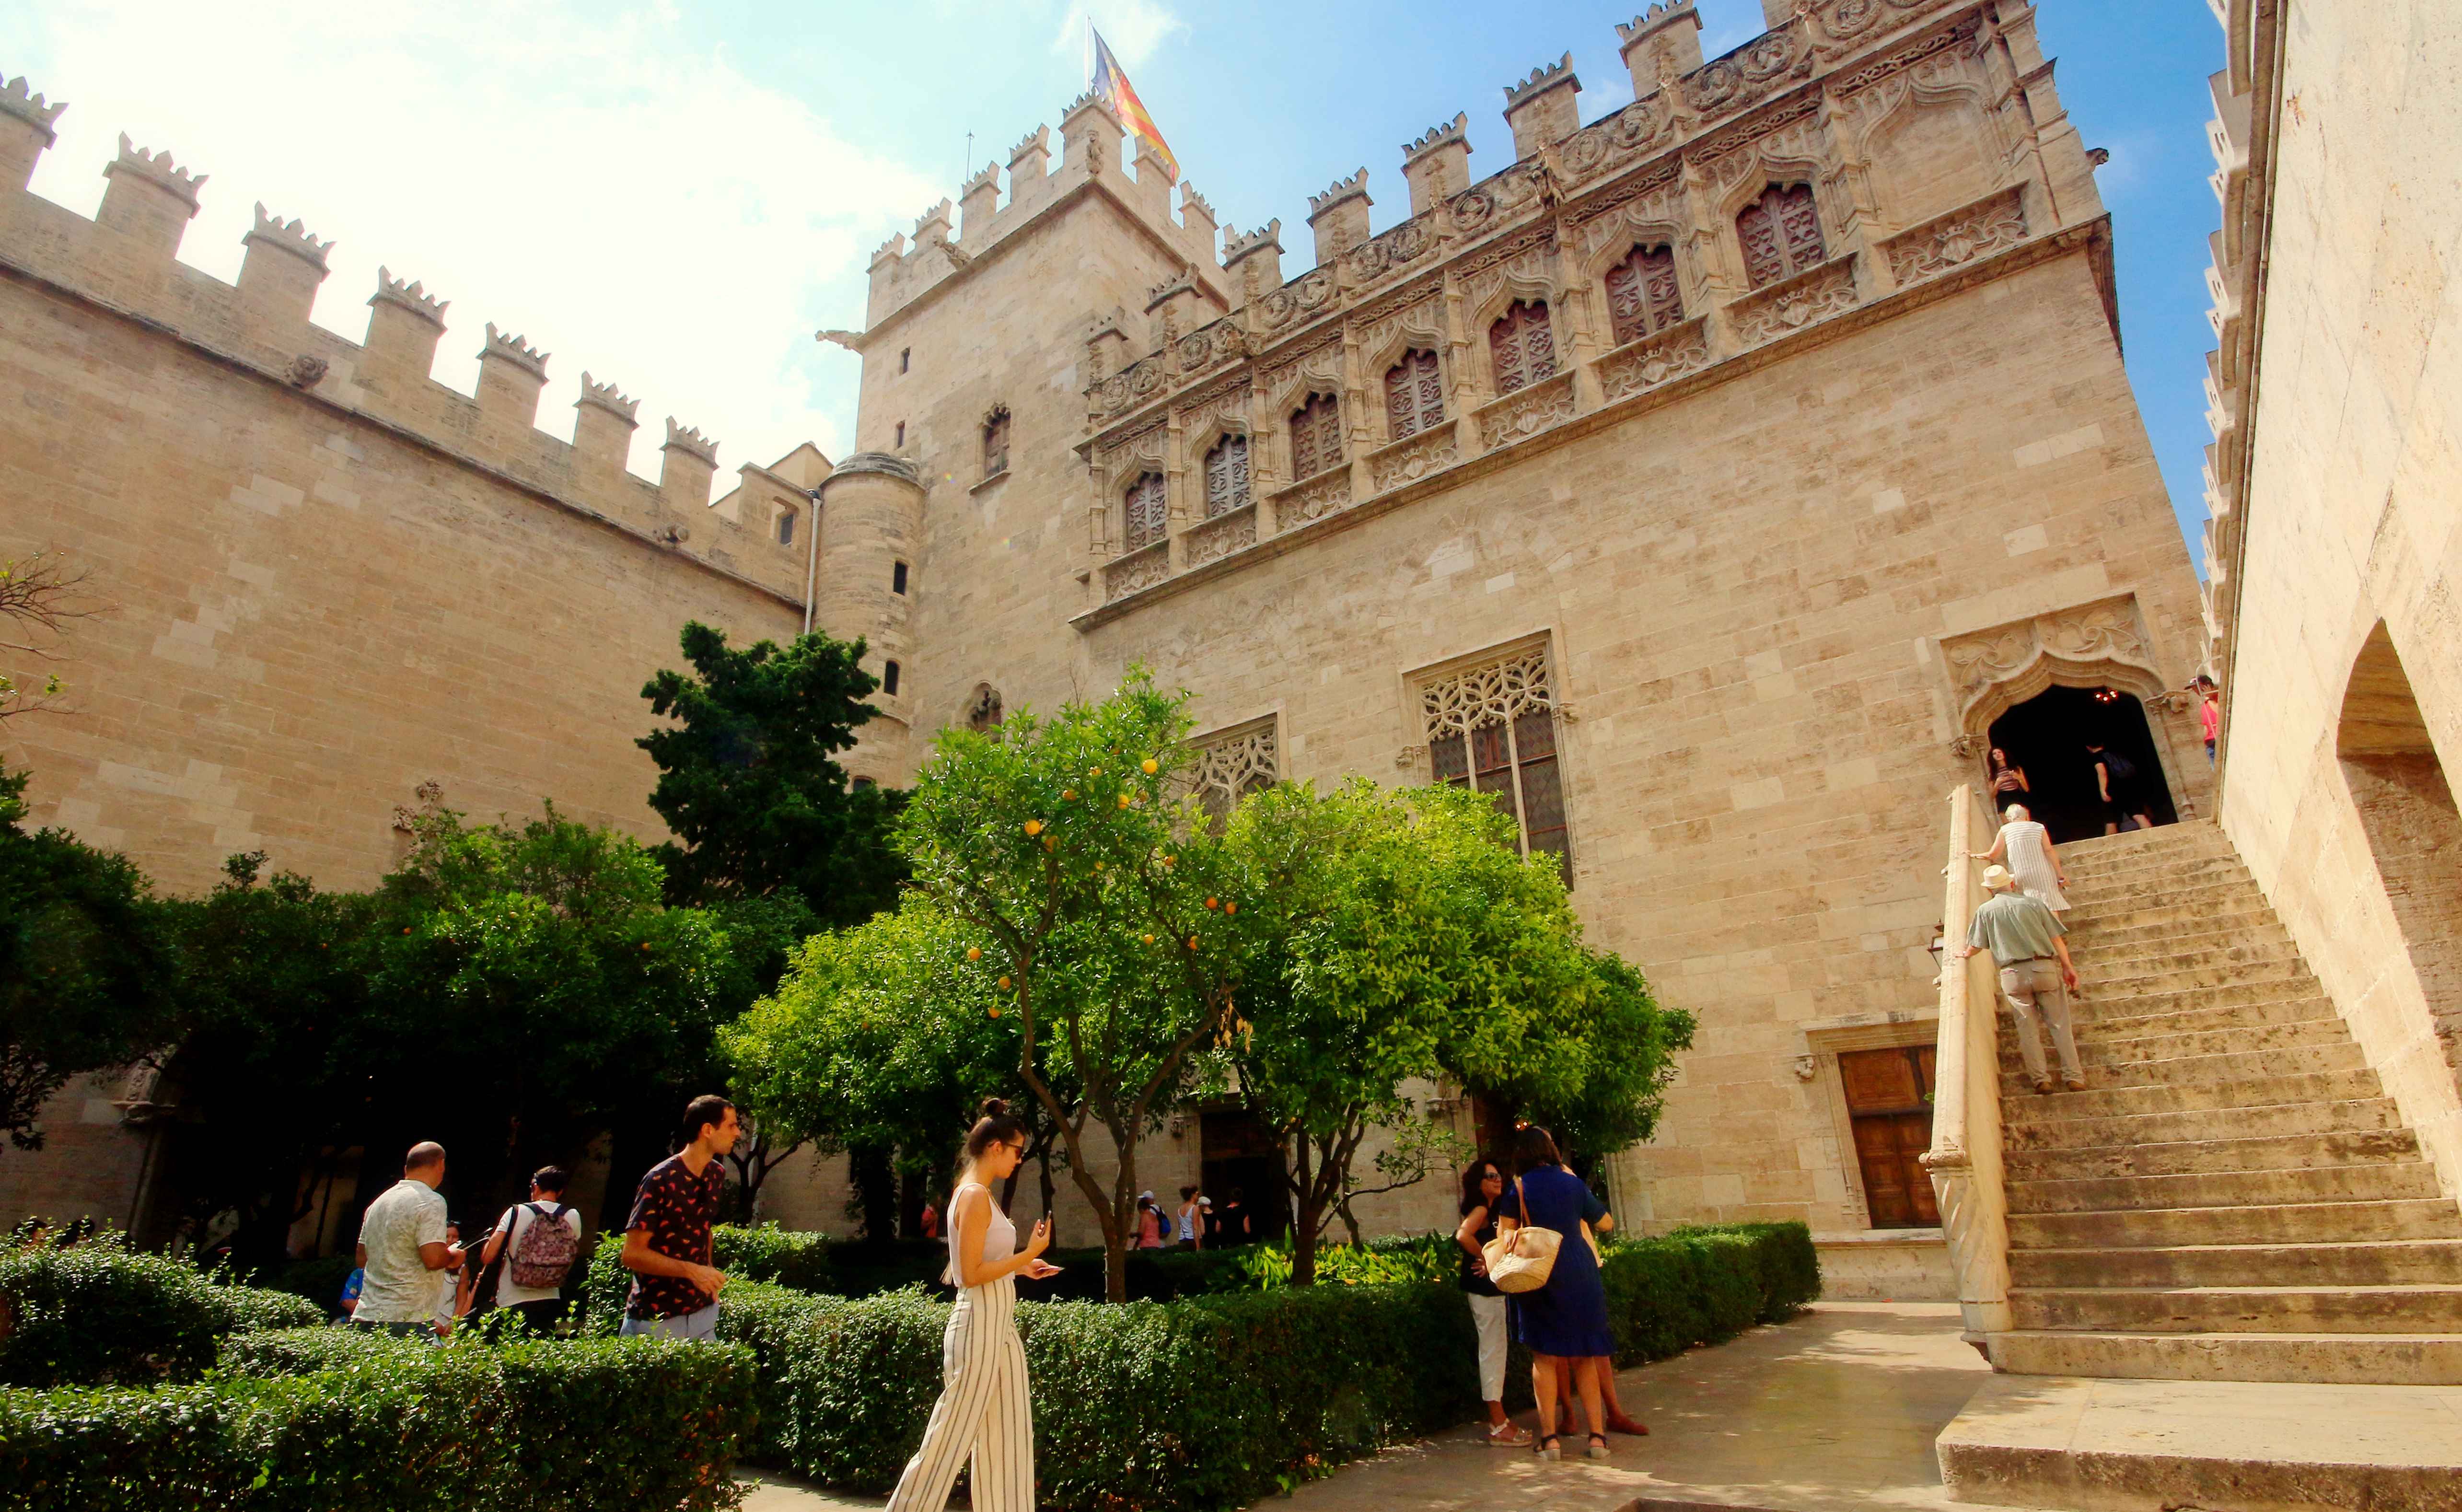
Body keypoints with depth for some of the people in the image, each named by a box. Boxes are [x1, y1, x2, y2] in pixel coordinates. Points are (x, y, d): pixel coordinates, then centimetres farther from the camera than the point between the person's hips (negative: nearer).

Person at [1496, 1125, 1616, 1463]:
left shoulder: (1520, 1187, -3)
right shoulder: (1574, 1182, 6)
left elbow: (1506, 1233, -3)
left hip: (1540, 1270, -3)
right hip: (1580, 1268, 3)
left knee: (1544, 1356, 5)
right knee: (1583, 1356, 13)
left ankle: (1549, 1436, 3)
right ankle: (1597, 1435, 10)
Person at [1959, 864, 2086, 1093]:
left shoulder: (1985, 911, 4)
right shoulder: (2033, 903, 6)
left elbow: (1976, 946, 8)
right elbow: (2056, 938, 3)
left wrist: (1965, 955, 28)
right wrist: (2067, 967, 7)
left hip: (2013, 974, -1)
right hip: (2043, 968, 1)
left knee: (2028, 1028, 6)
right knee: (2059, 1024, 8)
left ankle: (2040, 1079, 4)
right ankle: (2074, 1077, 7)